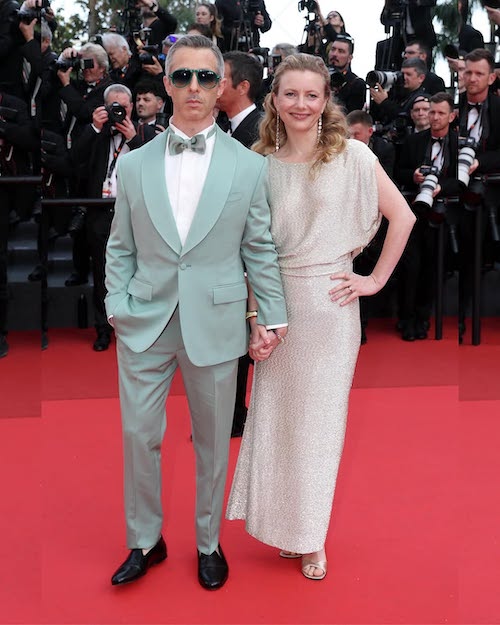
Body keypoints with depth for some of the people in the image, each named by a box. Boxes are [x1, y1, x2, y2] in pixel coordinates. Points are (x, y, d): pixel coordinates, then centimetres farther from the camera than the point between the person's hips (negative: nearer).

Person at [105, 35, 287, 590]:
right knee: (138, 435, 6)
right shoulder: (133, 164, 5)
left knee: (212, 441, 11)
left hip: (215, 326, -1)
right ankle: (145, 542, 27)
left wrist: (273, 315, 1)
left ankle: (209, 543, 31)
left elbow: (259, 249, 4)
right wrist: (117, 306, -2)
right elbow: (120, 248, 9)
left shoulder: (250, 167, 1)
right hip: (144, 325, 1)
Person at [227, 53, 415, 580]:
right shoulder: (261, 164, 3)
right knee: (274, 414, 9)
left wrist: (377, 279, -4)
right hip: (277, 304, 2)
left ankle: (312, 536, 25)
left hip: (328, 303, -2)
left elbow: (402, 216, -1)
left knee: (318, 418, 7)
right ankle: (283, 525, 29)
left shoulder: (352, 155, -4)